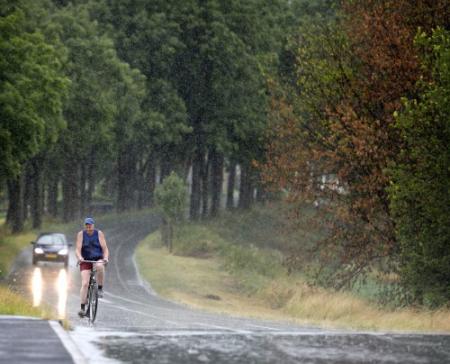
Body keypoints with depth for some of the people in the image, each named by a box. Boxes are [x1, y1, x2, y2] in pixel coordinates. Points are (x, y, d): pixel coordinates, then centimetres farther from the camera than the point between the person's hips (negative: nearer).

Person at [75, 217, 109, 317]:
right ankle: (82, 308, -14)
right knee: (85, 284, -14)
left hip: (98, 259, 0)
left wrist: (106, 258, -25)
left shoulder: (99, 234, -2)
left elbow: (105, 248, -7)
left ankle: (100, 288, -20)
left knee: (100, 266, -38)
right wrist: (79, 257, -30)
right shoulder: (81, 234, -2)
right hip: (85, 261, 0)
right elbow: (78, 249, -10)